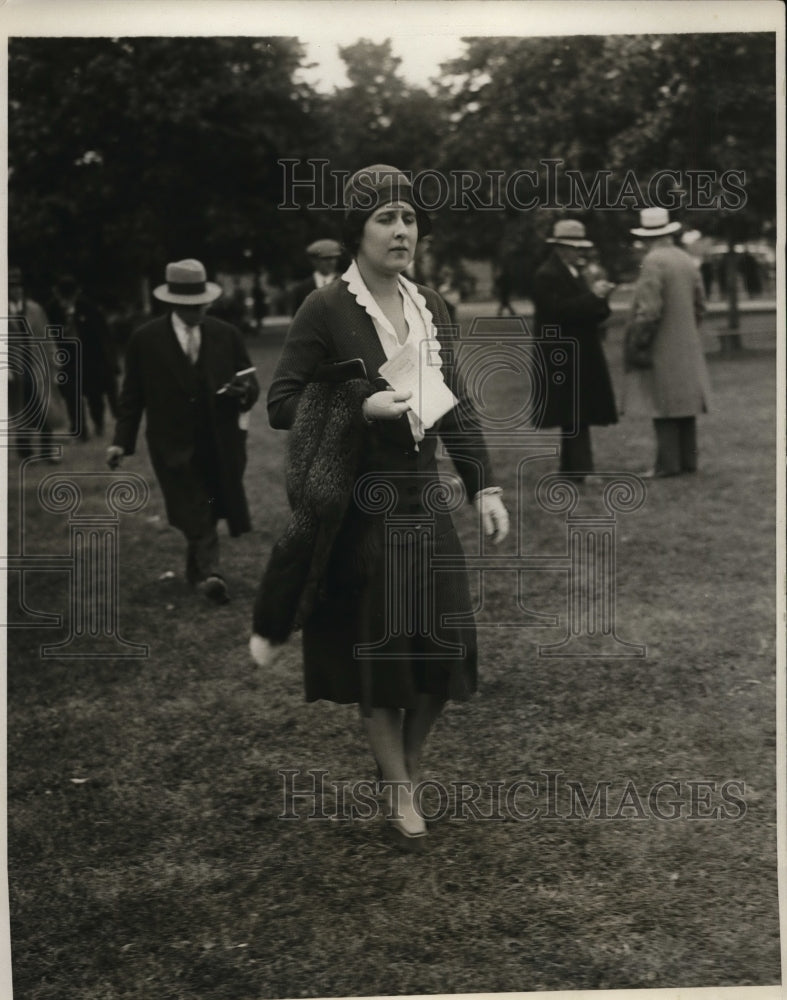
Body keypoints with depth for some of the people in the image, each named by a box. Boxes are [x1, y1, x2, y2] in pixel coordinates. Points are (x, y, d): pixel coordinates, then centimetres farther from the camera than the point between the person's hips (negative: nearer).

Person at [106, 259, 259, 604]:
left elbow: (251, 384, 6)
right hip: (174, 444, -3)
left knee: (205, 513, 12)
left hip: (219, 443, 3)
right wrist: (122, 440, -6)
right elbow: (132, 394, 1)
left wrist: (245, 392, -18)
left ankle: (198, 570, 30)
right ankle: (208, 573, -13)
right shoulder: (145, 340, -3)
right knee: (196, 515, -10)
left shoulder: (227, 335, 3)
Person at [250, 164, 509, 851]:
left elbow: (457, 403, 13)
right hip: (360, 507, -5)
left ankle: (410, 763, 31)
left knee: (445, 640, 5)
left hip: (423, 496, 6)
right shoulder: (326, 311, -9)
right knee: (378, 648, 2)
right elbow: (281, 404, -9)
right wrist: (361, 408, -21)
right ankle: (400, 795, 19)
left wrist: (484, 487, 6)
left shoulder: (431, 306, 9)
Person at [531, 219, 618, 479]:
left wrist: (599, 297, -2)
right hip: (563, 358, -9)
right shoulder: (546, 276, -11)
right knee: (574, 416, -10)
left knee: (578, 416, 10)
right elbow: (558, 310, -23)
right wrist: (593, 296, -21)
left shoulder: (573, 273, 18)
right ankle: (578, 468, -9)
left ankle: (574, 467, 15)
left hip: (581, 356, 9)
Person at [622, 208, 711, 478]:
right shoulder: (687, 261, 8)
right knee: (684, 405, 12)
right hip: (688, 348, 8)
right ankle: (688, 459, 17)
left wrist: (637, 344, -12)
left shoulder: (653, 262, -15)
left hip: (661, 348, -8)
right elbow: (699, 305, 14)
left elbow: (648, 310, -20)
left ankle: (668, 463, -3)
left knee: (663, 407, -4)